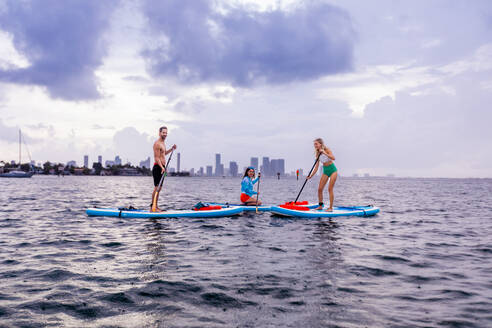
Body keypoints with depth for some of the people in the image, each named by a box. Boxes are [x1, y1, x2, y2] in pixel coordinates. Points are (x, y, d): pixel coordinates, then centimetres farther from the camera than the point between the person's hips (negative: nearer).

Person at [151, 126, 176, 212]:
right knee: (157, 188, -12)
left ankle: (156, 207, 17)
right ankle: (152, 207, -11)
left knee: (159, 188, 12)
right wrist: (162, 167, -30)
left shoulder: (162, 143, 17)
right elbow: (157, 158, -20)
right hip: (158, 168, -10)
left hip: (162, 167, 10)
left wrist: (172, 149, 23)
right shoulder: (157, 143, -14)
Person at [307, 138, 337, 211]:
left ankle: (331, 207, -2)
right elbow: (316, 167, 1)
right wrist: (311, 176, -7)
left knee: (330, 189, -9)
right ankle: (320, 206, 14)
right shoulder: (318, 154, 1)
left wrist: (324, 153, -35)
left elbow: (333, 158, -31)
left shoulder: (327, 150, -13)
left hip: (332, 170, -6)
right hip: (325, 171, 6)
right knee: (320, 189, 1)